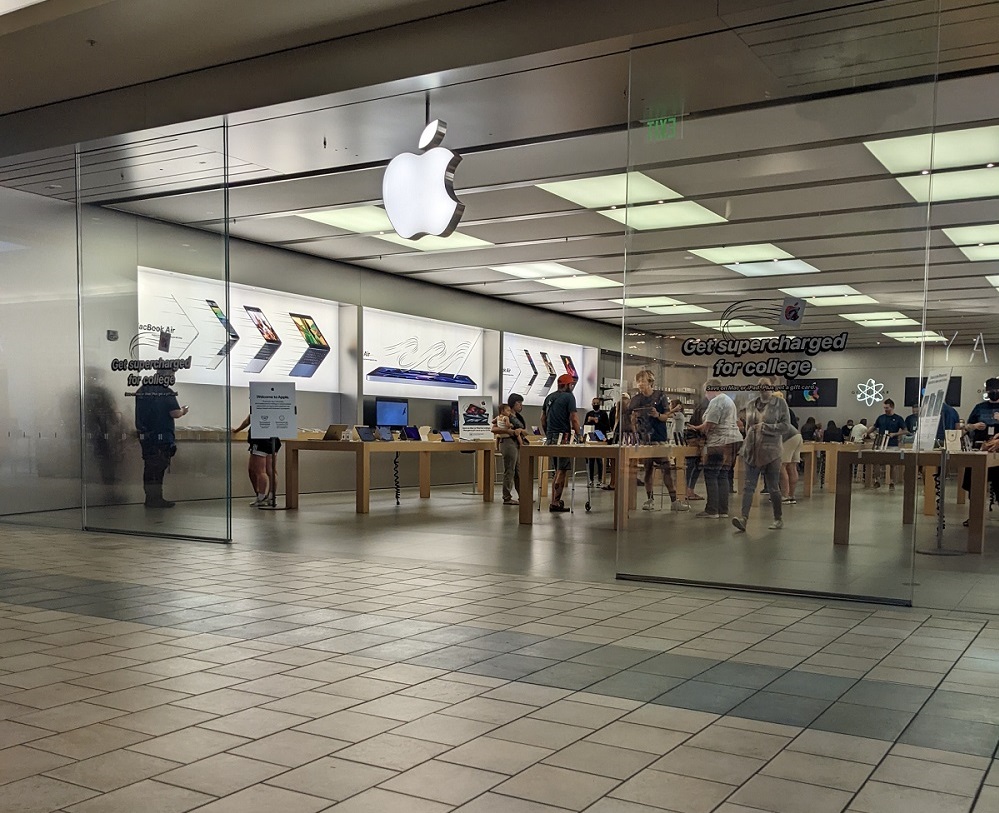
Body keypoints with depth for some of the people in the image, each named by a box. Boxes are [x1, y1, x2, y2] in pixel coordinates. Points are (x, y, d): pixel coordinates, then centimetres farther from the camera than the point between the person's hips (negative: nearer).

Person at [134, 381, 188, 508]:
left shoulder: (140, 391, 10)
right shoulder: (167, 392, -12)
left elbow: (140, 412, 20)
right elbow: (175, 413, -16)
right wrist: (182, 411, 3)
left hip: (145, 437, 7)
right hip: (162, 438, -7)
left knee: (149, 468, 13)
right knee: (159, 468, -2)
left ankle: (150, 498, 17)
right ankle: (156, 499, -2)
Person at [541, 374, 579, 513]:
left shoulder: (549, 397, 15)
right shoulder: (569, 397, -7)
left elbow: (543, 418, 19)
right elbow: (574, 419, -14)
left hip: (550, 438, 7)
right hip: (563, 437, -7)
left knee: (558, 470, 16)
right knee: (562, 471, -3)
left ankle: (555, 501, 14)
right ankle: (555, 503, -6)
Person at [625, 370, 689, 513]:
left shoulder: (660, 396, 2)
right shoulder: (636, 399, 7)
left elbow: (667, 416, 1)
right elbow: (632, 420, 12)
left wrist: (658, 415, -18)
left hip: (660, 438, -2)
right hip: (644, 439, 2)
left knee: (666, 468, -7)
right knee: (648, 469, 5)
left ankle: (674, 501, -7)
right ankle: (650, 500, 13)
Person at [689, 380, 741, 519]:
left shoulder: (715, 402, -11)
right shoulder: (729, 400, 21)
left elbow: (709, 425, -16)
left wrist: (696, 428, 3)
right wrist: (699, 428, 22)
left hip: (720, 443, -10)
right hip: (734, 440, 10)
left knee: (711, 476, -5)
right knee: (723, 476, 12)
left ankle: (712, 510, -5)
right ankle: (723, 510, 12)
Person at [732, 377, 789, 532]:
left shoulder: (780, 403, -1)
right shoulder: (751, 405, 12)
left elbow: (786, 426, -8)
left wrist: (765, 427, -13)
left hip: (771, 452, -4)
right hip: (752, 452, 4)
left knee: (773, 487, 6)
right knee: (748, 486, -6)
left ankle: (778, 519, 21)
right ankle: (743, 517, -14)